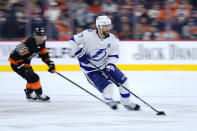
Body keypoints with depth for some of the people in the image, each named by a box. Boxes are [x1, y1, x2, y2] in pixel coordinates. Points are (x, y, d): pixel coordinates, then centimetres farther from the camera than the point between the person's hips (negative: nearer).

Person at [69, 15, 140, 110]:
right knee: (108, 88, -17)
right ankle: (109, 100, 19)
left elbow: (114, 55, -7)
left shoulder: (114, 40, -10)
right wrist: (79, 53, -20)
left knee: (123, 80, 0)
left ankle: (126, 102, 22)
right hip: (91, 69, -5)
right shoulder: (88, 35, -21)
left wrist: (110, 65, -25)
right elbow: (73, 41, -11)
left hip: (106, 64, 5)